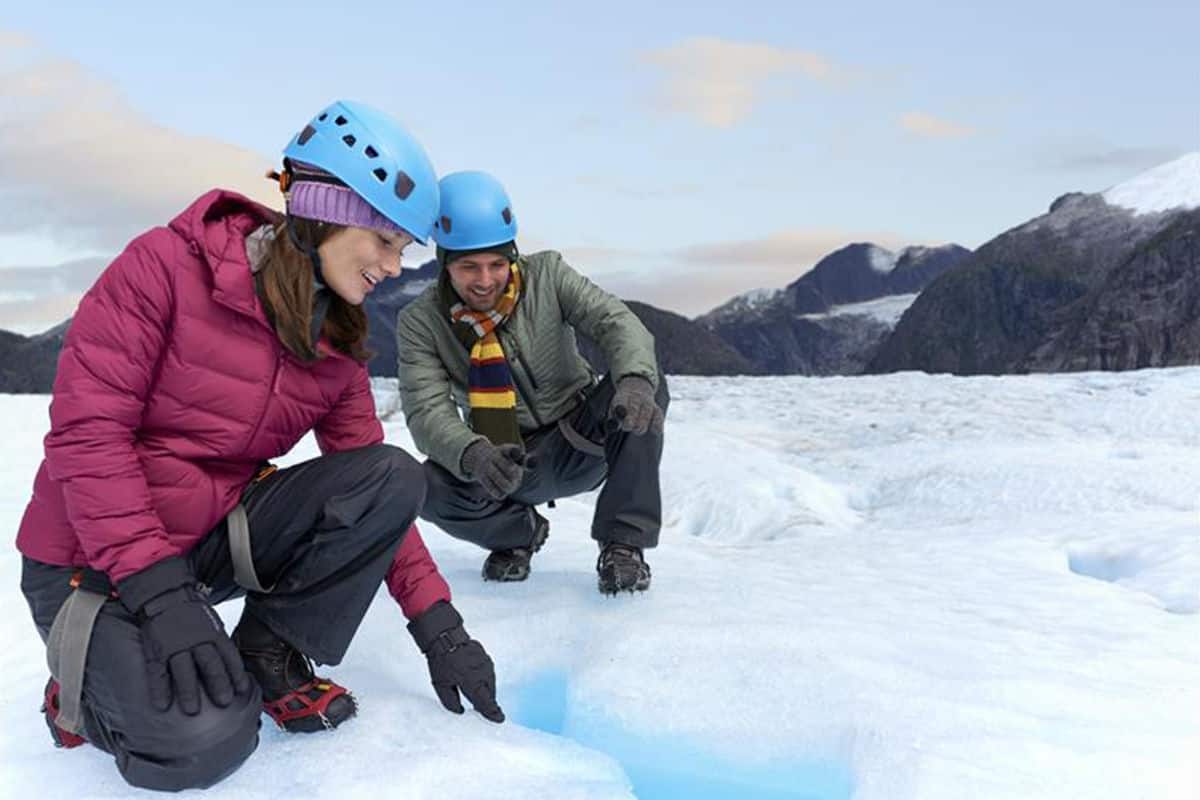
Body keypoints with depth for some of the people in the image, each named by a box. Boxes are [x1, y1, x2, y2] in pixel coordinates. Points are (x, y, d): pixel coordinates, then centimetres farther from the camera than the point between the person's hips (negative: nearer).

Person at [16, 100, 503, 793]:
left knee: (395, 475, -17)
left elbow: (380, 494, 1)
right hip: (96, 559, -5)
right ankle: (90, 682, 6)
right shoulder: (170, 264, -16)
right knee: (206, 739, -28)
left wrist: (440, 629, -6)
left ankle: (268, 655, -3)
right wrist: (158, 590, -27)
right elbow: (86, 427, -20)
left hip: (217, 538, 5)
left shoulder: (337, 346, 0)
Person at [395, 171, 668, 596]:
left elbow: (616, 321, -21)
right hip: (509, 466, 0)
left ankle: (622, 544, -20)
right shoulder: (420, 322, -11)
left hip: (582, 444, 0)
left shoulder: (546, 273, -10)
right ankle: (520, 532, 4)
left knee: (646, 386, -28)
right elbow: (427, 410, -21)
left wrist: (635, 381, -45)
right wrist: (473, 454, -45)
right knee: (429, 486, -30)